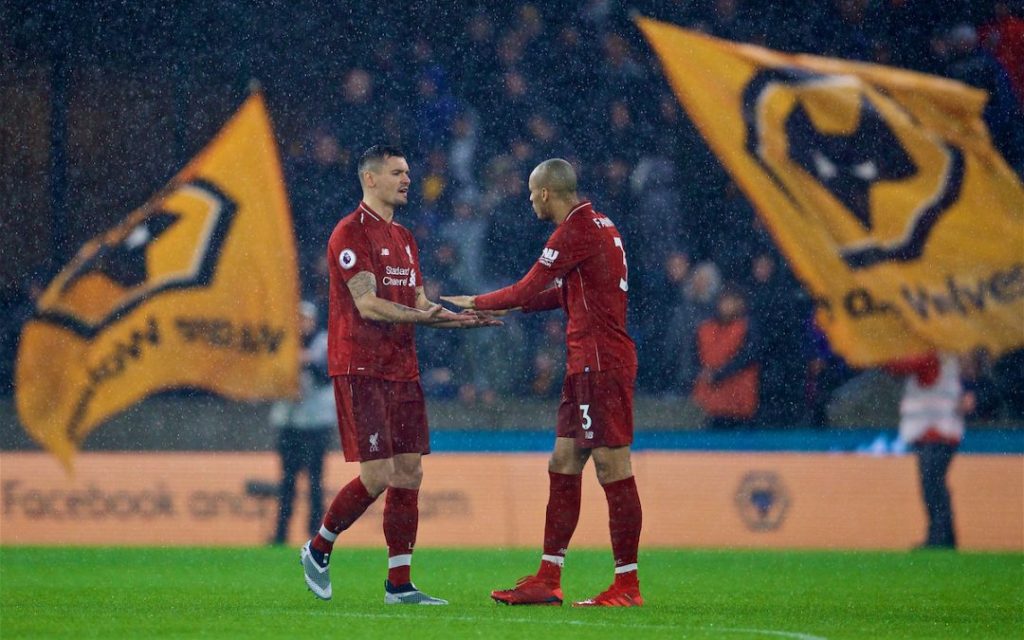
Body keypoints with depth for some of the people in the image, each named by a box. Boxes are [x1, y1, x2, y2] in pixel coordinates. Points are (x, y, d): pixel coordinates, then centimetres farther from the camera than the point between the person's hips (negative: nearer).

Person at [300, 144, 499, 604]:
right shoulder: (351, 233, -9)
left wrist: (462, 318, 1)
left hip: (401, 371, 8)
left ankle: (399, 583, 6)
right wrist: (423, 316, -26)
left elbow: (418, 304, 18)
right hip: (360, 370, -8)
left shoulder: (403, 238, 18)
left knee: (409, 474, 3)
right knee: (378, 476, -11)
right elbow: (368, 305, -17)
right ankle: (318, 549, 11)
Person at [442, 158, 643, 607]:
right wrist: (506, 307, 25)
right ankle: (547, 581, 13)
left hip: (601, 364, -10)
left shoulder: (575, 233, -13)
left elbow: (527, 291, -8)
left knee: (612, 468, -8)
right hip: (587, 366, 10)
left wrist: (477, 303, 7)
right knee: (563, 466, 11)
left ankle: (627, 586, -7)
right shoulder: (598, 225, 17)